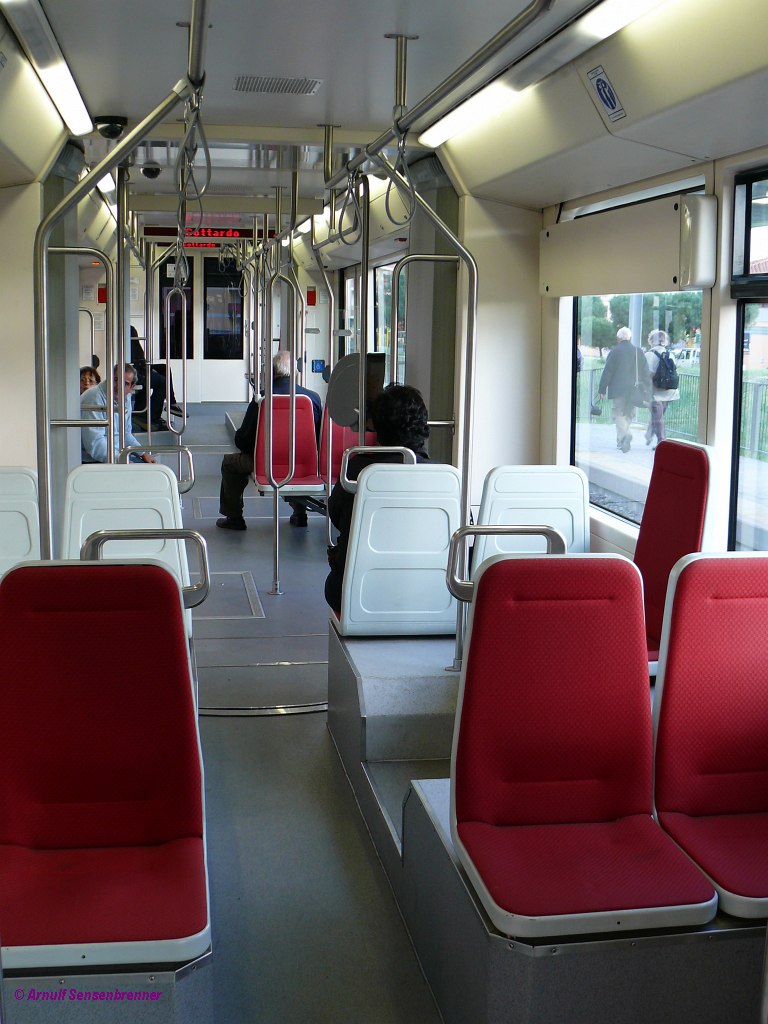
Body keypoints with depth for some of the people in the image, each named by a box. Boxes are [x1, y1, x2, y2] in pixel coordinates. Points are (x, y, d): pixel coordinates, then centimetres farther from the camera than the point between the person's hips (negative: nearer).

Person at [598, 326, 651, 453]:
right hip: (633, 390, 5)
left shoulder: (615, 351, -7)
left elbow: (607, 371, -8)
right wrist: (648, 390, 13)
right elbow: (646, 372, 8)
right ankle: (622, 441, 17)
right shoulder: (638, 351, 6)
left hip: (618, 390, -4)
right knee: (628, 414, 15)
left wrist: (602, 389, -4)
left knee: (619, 415, -3)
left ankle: (626, 435, -25)